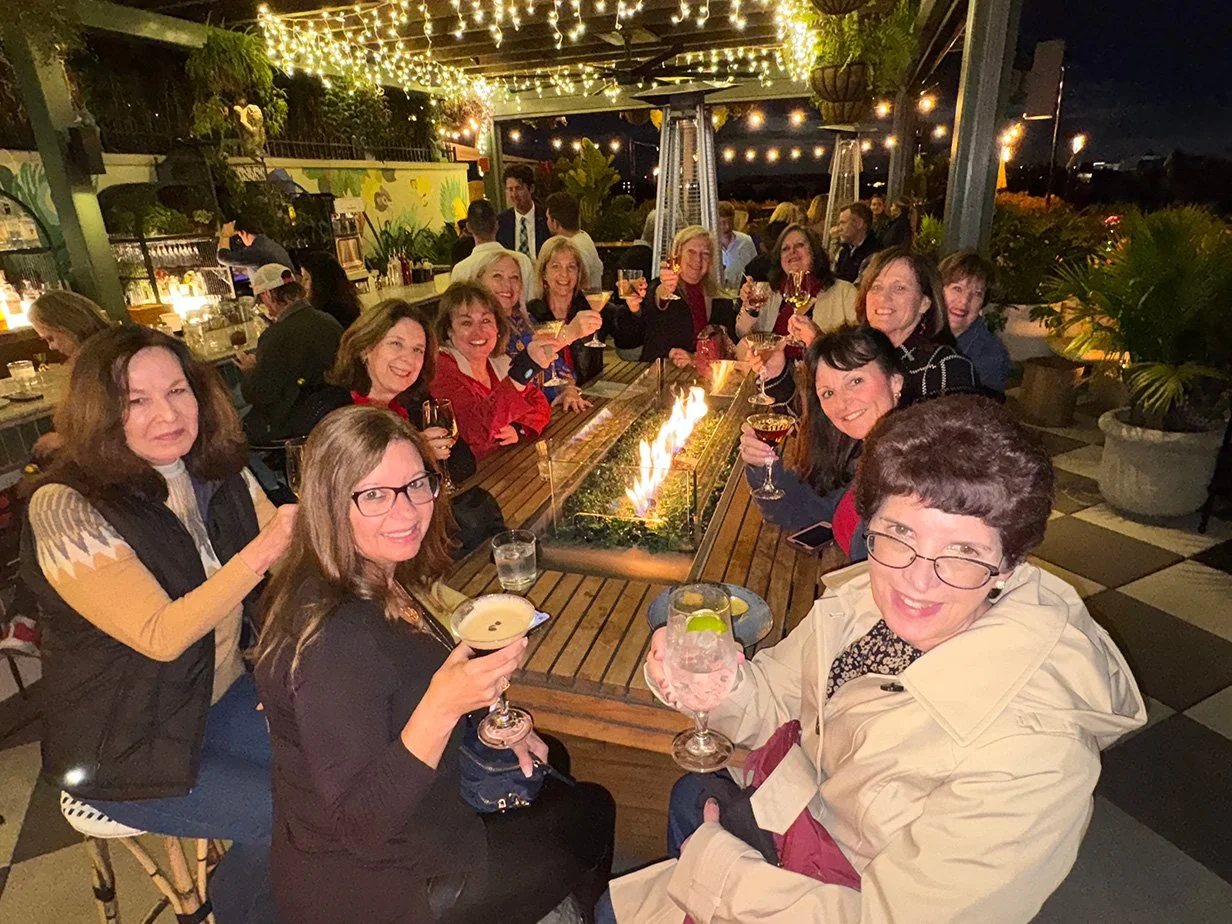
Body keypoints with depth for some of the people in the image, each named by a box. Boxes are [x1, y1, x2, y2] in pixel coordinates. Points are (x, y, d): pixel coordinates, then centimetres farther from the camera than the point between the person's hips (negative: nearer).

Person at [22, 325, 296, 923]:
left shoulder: (222, 475, -2)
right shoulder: (65, 510, -21)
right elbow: (161, 637, -28)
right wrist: (260, 553, -38)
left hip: (223, 697, 6)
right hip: (125, 746, -6)